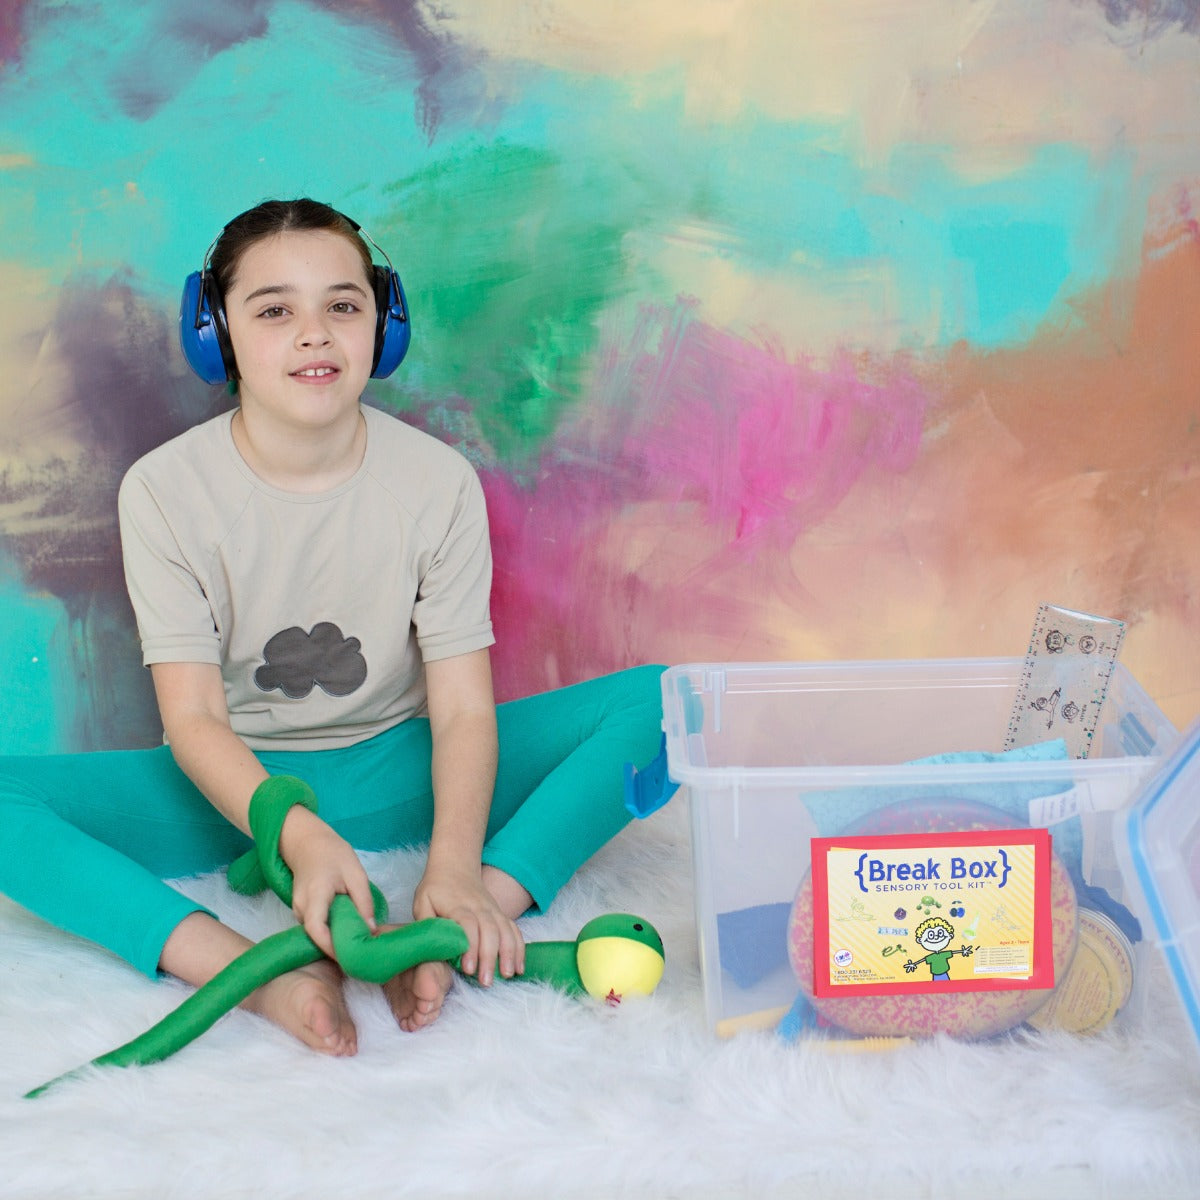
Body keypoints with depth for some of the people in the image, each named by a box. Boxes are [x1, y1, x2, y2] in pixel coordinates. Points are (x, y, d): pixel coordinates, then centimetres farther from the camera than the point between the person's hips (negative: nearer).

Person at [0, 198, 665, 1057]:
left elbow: (463, 707, -14)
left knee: (651, 702, -20)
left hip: (392, 772, 1)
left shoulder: (439, 481, -10)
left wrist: (455, 867, -33)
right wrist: (299, 835, -37)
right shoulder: (165, 490, -12)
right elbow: (193, 715, -17)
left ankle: (454, 931, -37)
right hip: (235, 787, -1)